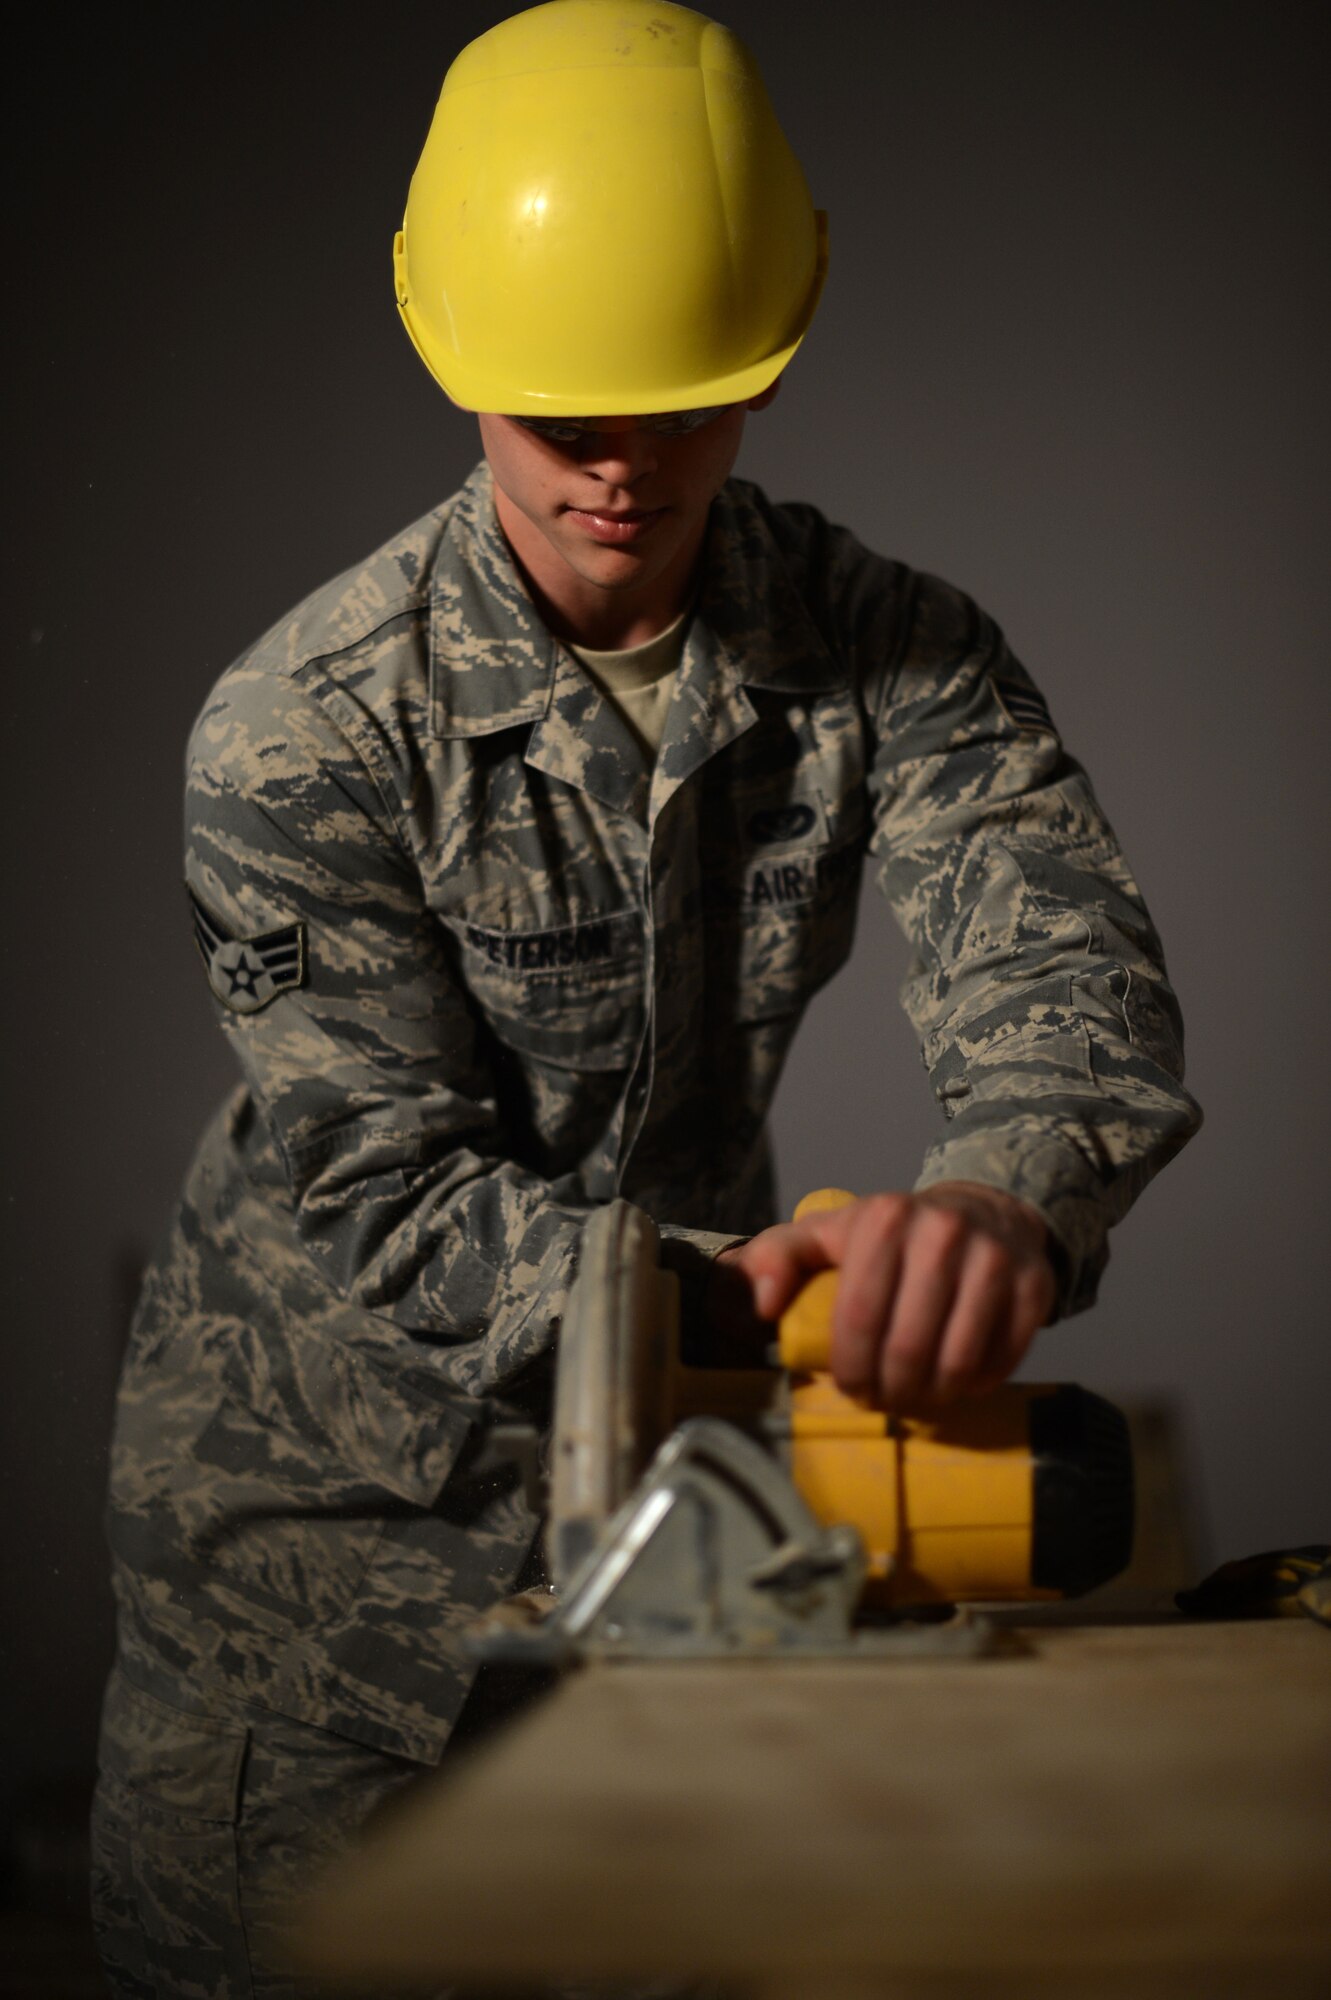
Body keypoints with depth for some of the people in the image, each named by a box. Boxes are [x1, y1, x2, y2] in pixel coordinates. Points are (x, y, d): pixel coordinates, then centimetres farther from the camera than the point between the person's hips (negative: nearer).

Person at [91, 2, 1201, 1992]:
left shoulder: (894, 656, -12)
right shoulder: (302, 731, -20)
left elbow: (1065, 960, -26)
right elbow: (383, 1188, -24)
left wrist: (1009, 1194, -51)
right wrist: (716, 1292, -42)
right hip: (325, 1448, -2)